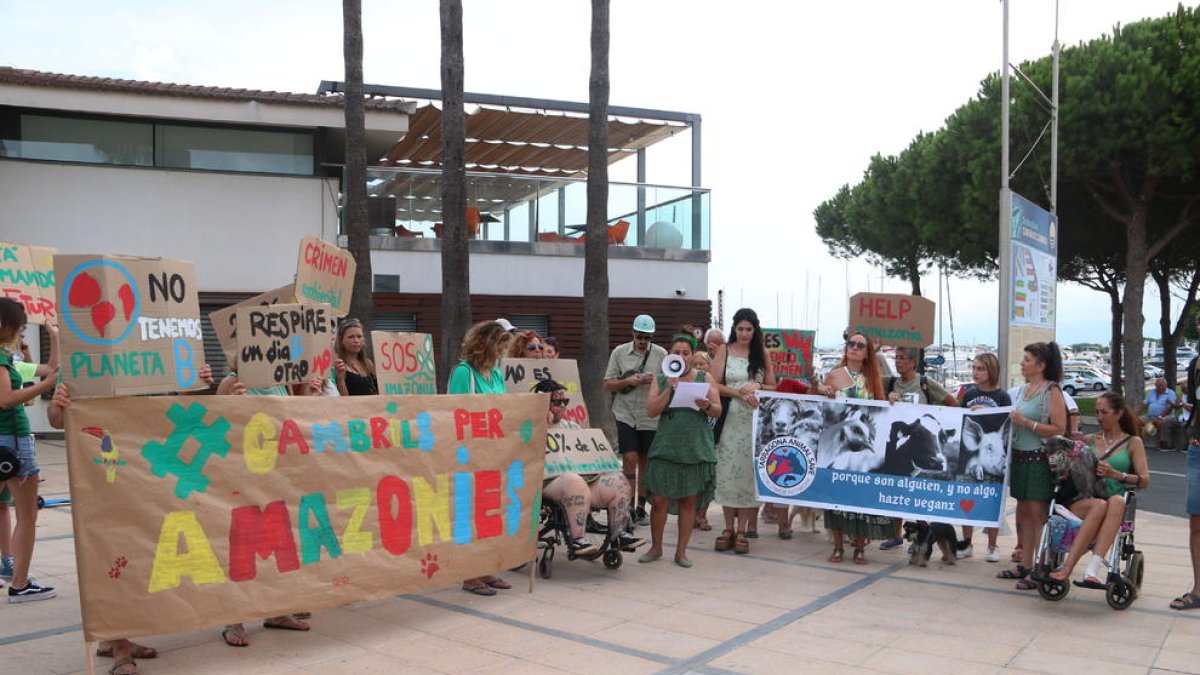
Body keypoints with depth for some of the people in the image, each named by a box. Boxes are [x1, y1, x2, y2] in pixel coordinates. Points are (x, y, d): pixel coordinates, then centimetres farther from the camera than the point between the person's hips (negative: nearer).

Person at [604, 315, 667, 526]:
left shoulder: (661, 354, 4)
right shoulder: (619, 352, 3)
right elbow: (607, 385, 3)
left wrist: (656, 381, -14)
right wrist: (628, 381, -13)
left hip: (651, 417, 1)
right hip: (626, 415, -1)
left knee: (645, 462, 10)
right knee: (630, 459, -11)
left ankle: (641, 508, 22)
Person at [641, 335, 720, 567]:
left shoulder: (705, 378, 8)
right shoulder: (660, 379, 9)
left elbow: (718, 411, 3)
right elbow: (651, 411, -2)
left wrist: (707, 406, -19)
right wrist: (670, 389, -11)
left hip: (696, 449, 0)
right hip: (666, 447, 0)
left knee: (688, 500, 4)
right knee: (659, 500, -2)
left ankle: (681, 550, 14)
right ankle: (656, 547, 17)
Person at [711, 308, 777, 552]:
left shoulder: (762, 353, 10)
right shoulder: (725, 351, 5)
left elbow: (772, 386, 10)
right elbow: (714, 385, -3)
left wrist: (757, 387, -10)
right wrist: (739, 393, -14)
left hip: (755, 419, 1)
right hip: (730, 418, -1)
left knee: (748, 472, 0)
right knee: (728, 472, 0)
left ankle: (742, 530, 5)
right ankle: (729, 528, 9)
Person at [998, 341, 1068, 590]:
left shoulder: (1052, 391, -9)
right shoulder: (1024, 389, 13)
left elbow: (1059, 429, -15)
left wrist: (1026, 423, -19)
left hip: (1040, 459, -8)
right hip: (1019, 456, 8)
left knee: (1037, 513, -6)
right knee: (1023, 511, 11)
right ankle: (1025, 565, 19)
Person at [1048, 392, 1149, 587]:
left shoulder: (1133, 443, 14)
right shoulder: (1089, 440, 20)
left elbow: (1144, 481, 3)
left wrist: (1115, 474, -15)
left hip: (1116, 503, -1)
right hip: (1081, 500, 1)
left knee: (1117, 501, -38)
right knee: (1099, 505, -36)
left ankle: (1092, 571, -49)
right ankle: (1066, 568, -44)